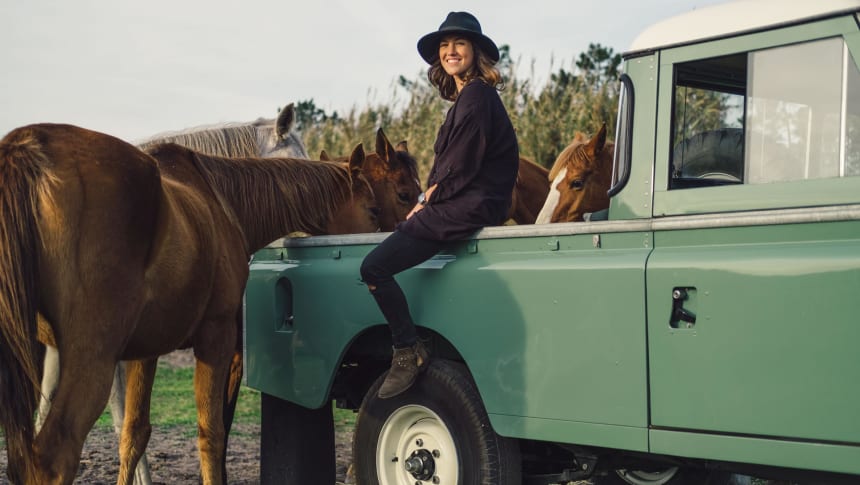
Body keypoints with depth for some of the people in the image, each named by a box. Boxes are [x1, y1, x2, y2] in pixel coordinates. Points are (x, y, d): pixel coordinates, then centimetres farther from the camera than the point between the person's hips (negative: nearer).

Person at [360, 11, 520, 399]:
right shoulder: (467, 96, 20)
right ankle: (408, 347, 20)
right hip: (465, 203, 11)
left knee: (374, 268, -16)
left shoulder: (475, 96, -11)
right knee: (380, 261, 19)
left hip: (470, 207, -11)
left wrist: (429, 198, -5)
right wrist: (427, 199, 6)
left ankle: (409, 353, -8)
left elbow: (461, 166, -17)